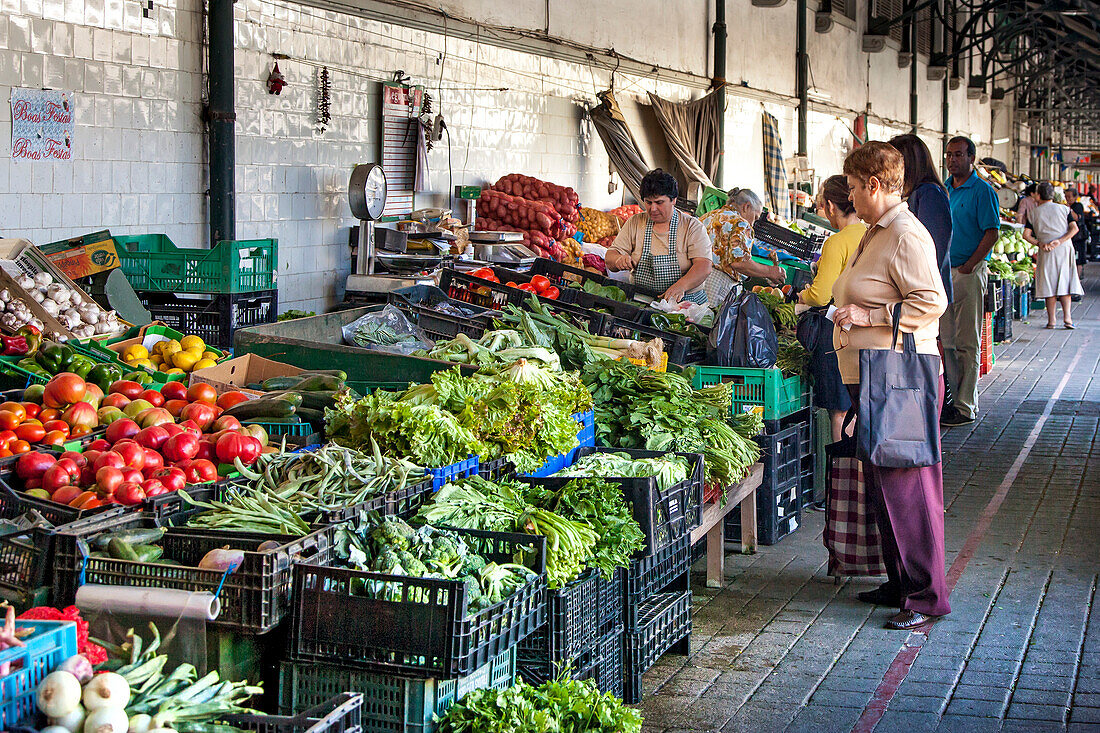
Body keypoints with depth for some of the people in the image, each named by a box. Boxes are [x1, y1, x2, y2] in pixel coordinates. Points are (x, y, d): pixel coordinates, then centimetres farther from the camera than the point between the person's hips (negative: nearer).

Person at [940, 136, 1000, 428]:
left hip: (969, 273, -7)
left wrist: (968, 267, -16)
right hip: (944, 272, 7)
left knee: (967, 343, -4)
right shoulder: (943, 190, 15)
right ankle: (957, 398, 17)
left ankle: (966, 407, -2)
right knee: (947, 340, 9)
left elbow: (992, 233, -12)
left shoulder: (982, 191, -7)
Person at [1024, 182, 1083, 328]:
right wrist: (1060, 241, -10)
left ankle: (1051, 320, 0)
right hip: (1065, 250, 0)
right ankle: (1067, 317, -6)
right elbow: (1074, 228, -4)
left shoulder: (1033, 213, 6)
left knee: (1049, 285, 2)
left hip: (1046, 252, 0)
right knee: (1064, 282, 5)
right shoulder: (1064, 209, 7)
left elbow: (1026, 235, -3)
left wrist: (1040, 244, -6)